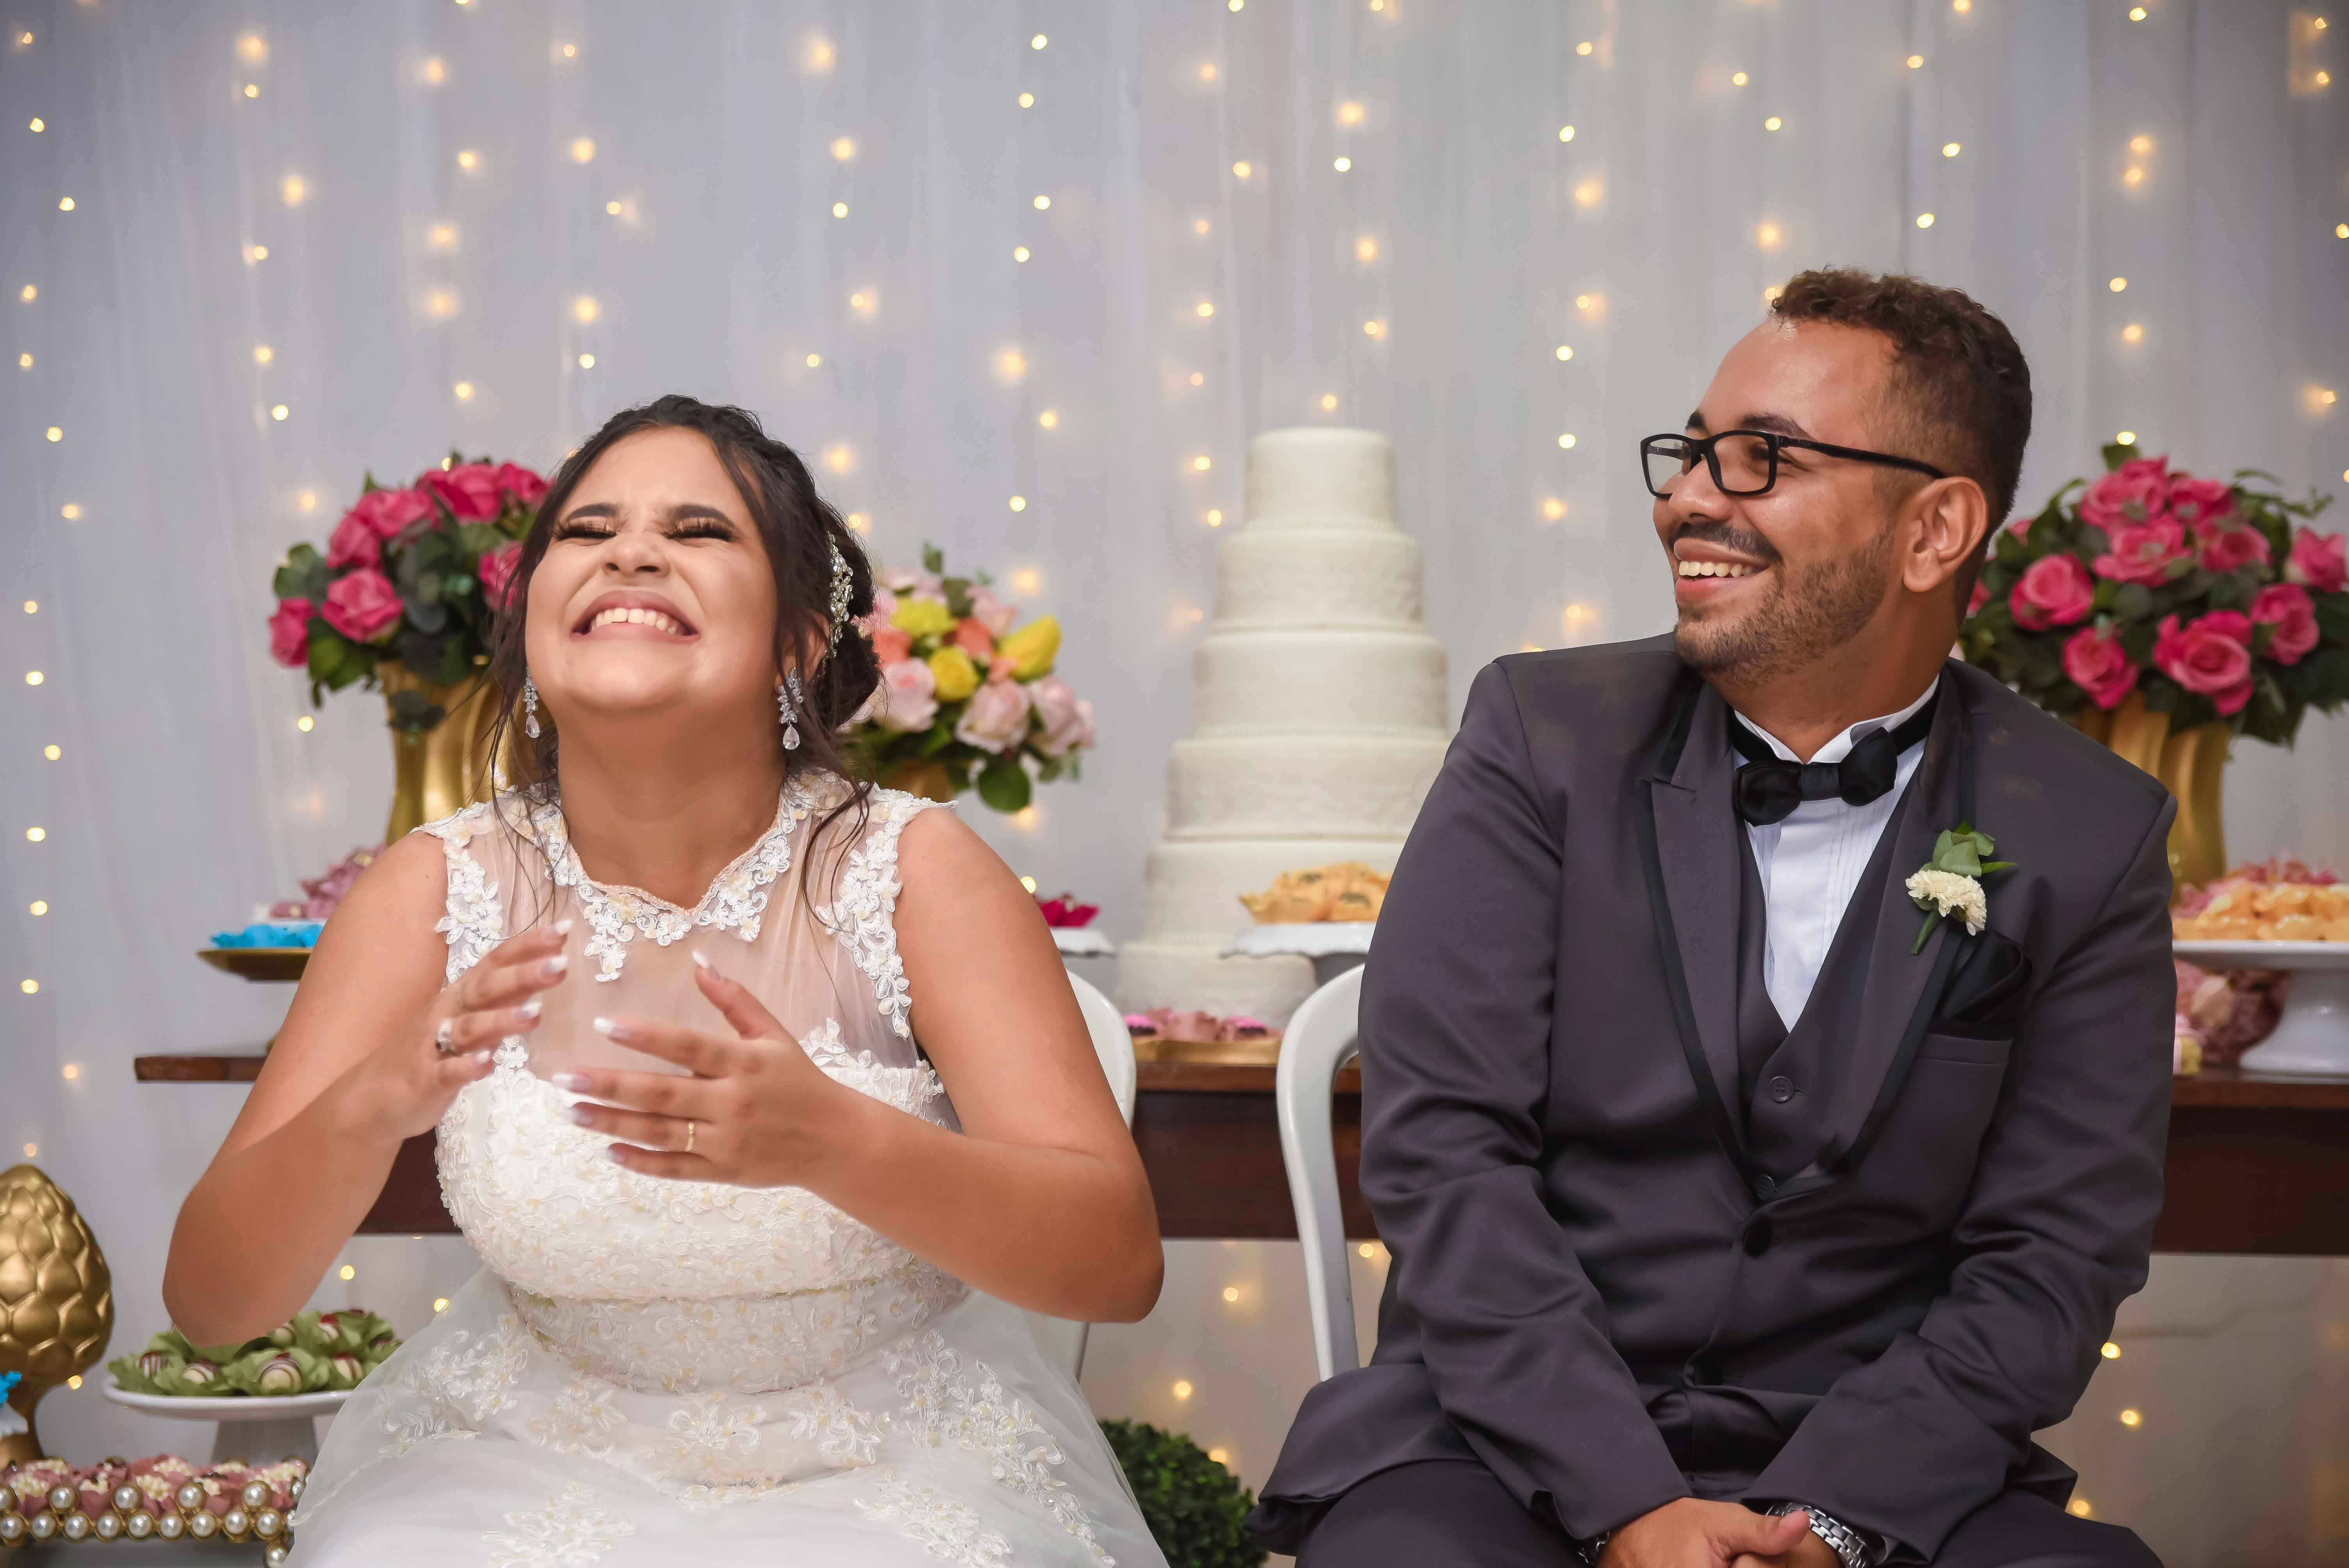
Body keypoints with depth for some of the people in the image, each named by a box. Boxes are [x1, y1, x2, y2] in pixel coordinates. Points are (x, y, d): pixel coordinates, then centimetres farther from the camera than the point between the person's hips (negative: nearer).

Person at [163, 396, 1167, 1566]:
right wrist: (369, 1110, -27)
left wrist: (833, 1142, -34)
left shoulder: (912, 869, -9)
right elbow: (209, 1302, -5)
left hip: (885, 1468, -1)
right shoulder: (439, 887, -4)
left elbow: (1121, 1261, -16)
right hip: (538, 1456, 2)